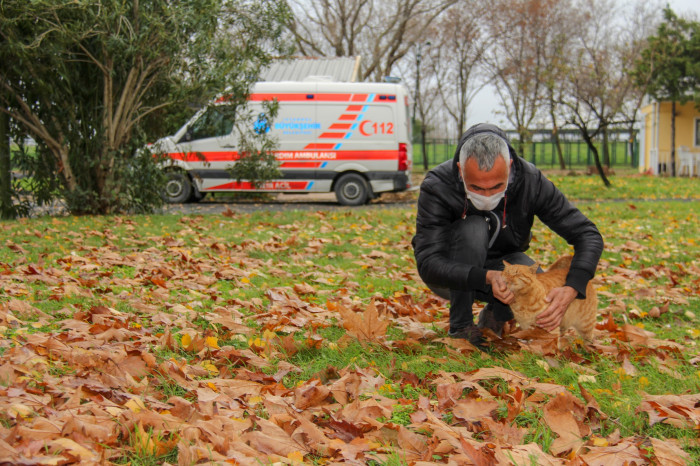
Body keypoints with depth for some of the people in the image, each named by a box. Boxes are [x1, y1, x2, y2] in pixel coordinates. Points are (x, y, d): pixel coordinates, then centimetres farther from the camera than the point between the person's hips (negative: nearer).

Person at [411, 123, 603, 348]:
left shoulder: (530, 181, -25)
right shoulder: (437, 186, -31)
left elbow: (588, 236, -22)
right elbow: (427, 264, -35)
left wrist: (570, 291, -40)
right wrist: (487, 277, -50)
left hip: (501, 262, 2)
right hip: (451, 272, -2)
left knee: (546, 294, -27)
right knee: (473, 229, -33)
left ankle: (494, 315, 7)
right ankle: (460, 326, -17)